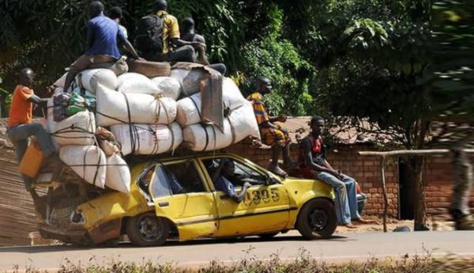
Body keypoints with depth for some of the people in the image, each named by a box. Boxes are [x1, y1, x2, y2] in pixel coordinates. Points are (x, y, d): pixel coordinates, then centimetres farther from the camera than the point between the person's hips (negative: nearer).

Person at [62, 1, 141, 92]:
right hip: (113, 59, 5)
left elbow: (89, 43, 2)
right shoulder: (114, 23, 19)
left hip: (97, 55, -5)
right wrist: (137, 58, 20)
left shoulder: (92, 22, 3)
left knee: (73, 68, 11)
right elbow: (126, 42, 16)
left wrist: (88, 56, 19)